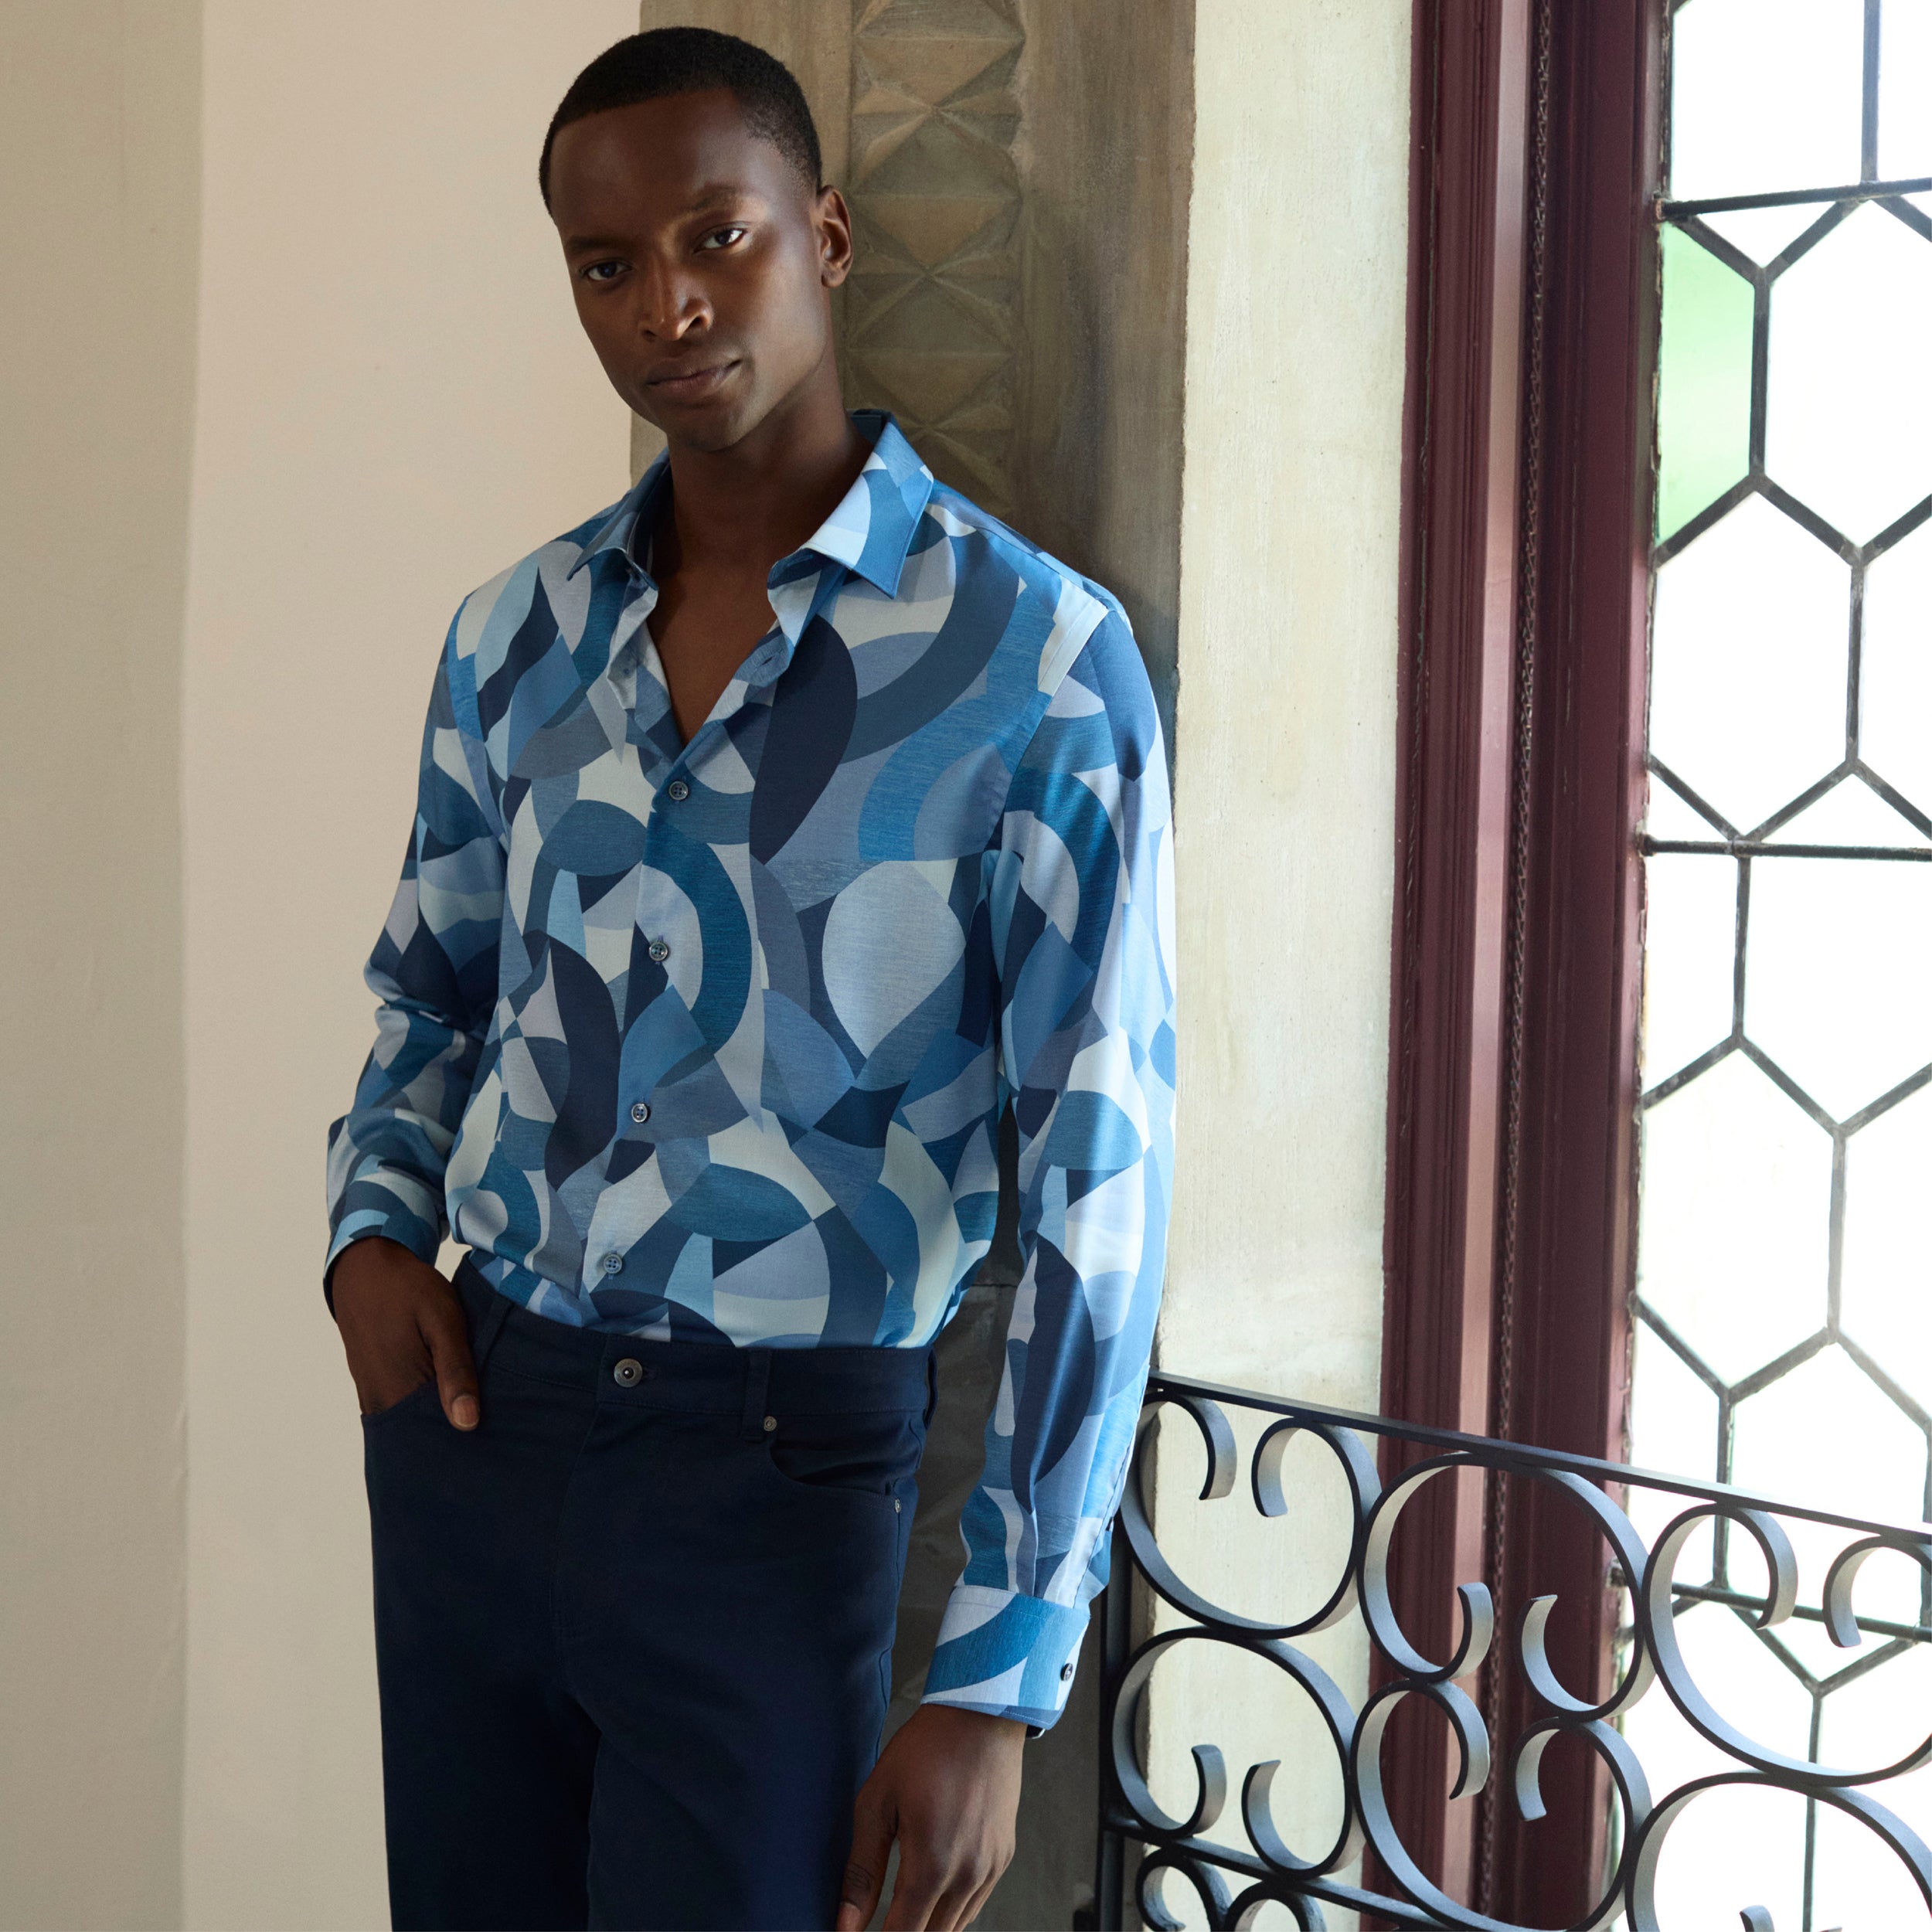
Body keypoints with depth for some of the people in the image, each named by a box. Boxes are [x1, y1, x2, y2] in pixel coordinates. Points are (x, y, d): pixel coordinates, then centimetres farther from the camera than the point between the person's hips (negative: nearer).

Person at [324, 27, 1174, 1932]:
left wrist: (997, 1682, -15)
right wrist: (372, 1228, 0)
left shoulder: (1034, 658, -12)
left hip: (774, 1463, -5)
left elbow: (1095, 1184, -13)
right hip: (465, 1415, 5)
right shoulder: (514, 636, 4)